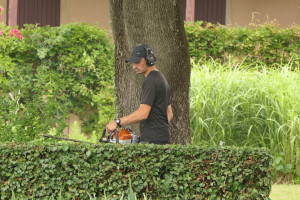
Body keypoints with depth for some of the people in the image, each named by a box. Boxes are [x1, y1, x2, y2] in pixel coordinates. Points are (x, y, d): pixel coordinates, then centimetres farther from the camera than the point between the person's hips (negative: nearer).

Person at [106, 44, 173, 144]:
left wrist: (117, 122, -17)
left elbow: (143, 113, -22)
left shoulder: (151, 80, -13)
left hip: (153, 141, -10)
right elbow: (169, 114, 27)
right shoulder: (161, 79, 21)